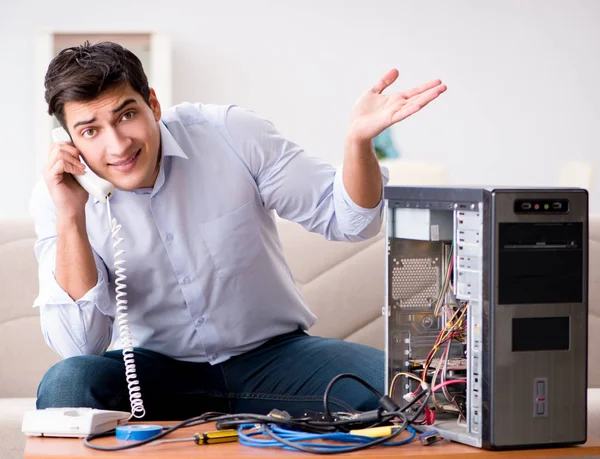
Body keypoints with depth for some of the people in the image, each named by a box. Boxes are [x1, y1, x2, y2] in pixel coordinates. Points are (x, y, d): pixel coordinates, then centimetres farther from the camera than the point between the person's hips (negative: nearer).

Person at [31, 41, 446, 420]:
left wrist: (359, 140, -26)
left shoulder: (230, 133, -11)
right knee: (66, 385, -33)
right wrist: (70, 218, -26)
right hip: (153, 369, 0)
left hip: (270, 355, 1)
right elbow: (80, 346, -19)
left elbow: (346, 219, -5)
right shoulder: (58, 196, -10)